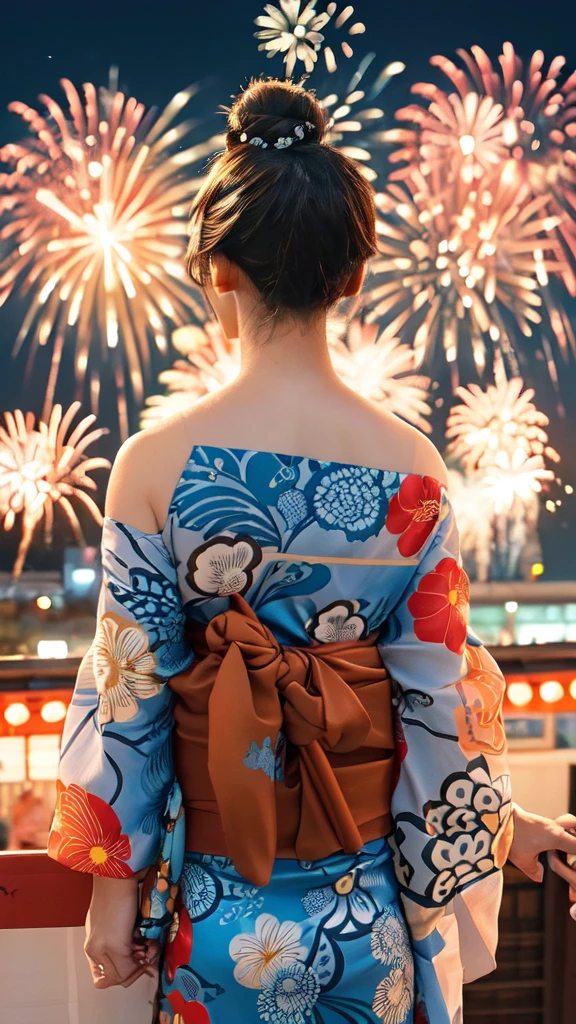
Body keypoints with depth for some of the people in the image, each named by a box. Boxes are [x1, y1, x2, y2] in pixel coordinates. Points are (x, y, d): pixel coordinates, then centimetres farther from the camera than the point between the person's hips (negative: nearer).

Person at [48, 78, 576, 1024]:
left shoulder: (156, 463, -17)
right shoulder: (413, 466, -13)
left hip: (224, 907, -1)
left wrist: (116, 891, 2)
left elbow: (132, 695, -11)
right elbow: (441, 691, -7)